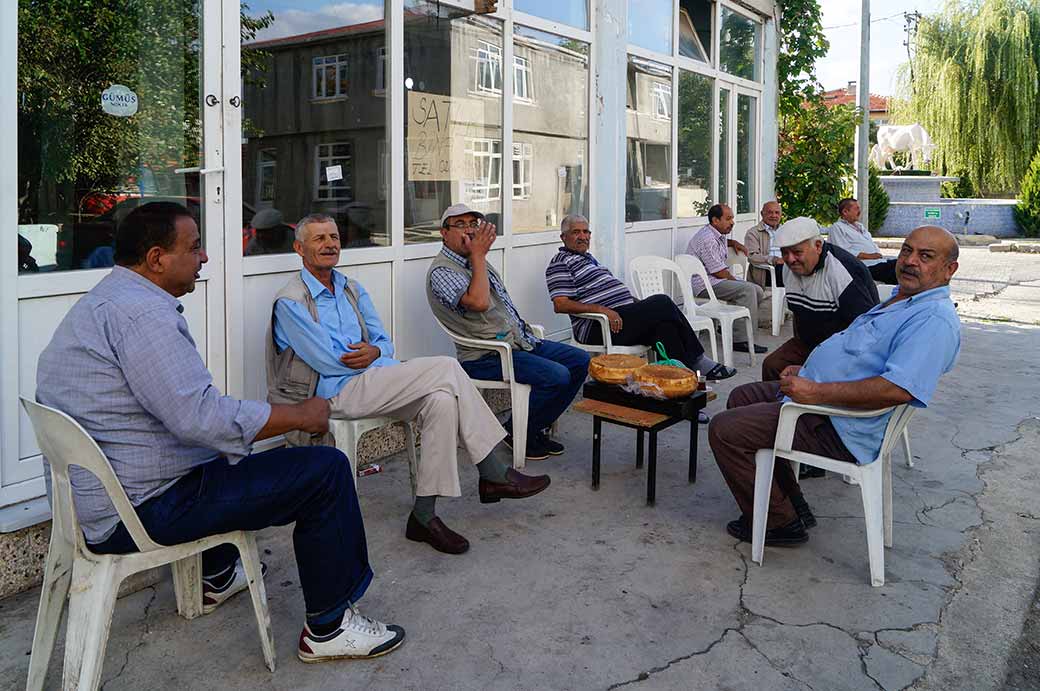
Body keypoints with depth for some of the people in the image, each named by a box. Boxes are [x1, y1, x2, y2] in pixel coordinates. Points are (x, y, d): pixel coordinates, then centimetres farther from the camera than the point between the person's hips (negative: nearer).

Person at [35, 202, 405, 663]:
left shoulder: (98, 303, 14)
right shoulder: (140, 312, -21)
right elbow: (200, 417, -28)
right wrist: (300, 415, -17)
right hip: (140, 511, -11)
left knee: (226, 444, 36)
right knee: (326, 470, -12)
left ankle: (216, 577, 44)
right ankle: (328, 627, 2)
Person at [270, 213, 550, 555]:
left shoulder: (353, 291, 19)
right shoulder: (290, 302, -4)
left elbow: (384, 342, 14)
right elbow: (328, 361, -12)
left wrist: (374, 352, -10)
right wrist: (368, 356, 0)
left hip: (370, 384, 7)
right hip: (334, 393, -7)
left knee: (441, 400, -23)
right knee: (445, 368, -21)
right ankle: (496, 473, -14)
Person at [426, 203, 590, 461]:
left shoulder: (477, 261, 18)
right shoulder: (441, 271, -13)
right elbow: (479, 302, -30)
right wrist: (478, 256, -21)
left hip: (519, 342, 10)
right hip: (485, 357, -10)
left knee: (580, 361, 3)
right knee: (556, 376, -26)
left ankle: (535, 428, 11)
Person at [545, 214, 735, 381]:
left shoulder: (588, 257, 26)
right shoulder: (561, 263, -4)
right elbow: (560, 305, -15)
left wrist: (637, 303, 17)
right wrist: (602, 309, -24)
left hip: (621, 316, 9)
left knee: (664, 324, -19)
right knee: (663, 303, -19)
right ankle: (698, 361, -5)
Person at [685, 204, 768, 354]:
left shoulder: (718, 235, 15)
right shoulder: (707, 238, -18)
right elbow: (719, 272, -19)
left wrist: (734, 243, 25)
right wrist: (734, 280, -4)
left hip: (716, 280, 11)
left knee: (758, 292, 1)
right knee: (747, 290, -27)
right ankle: (740, 340, -26)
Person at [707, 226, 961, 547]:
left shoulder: (935, 319, -20)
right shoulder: (899, 299, 15)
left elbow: (896, 389, -33)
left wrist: (817, 392, -29)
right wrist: (806, 370, 13)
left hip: (836, 428, -11)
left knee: (724, 430, -14)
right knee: (741, 397, 24)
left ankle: (779, 522, 3)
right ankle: (791, 503, 22)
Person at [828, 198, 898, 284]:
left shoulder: (859, 226, 29)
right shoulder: (836, 228, 1)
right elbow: (844, 251, -12)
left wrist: (878, 254, 8)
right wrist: (869, 256, -13)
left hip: (881, 261, 9)